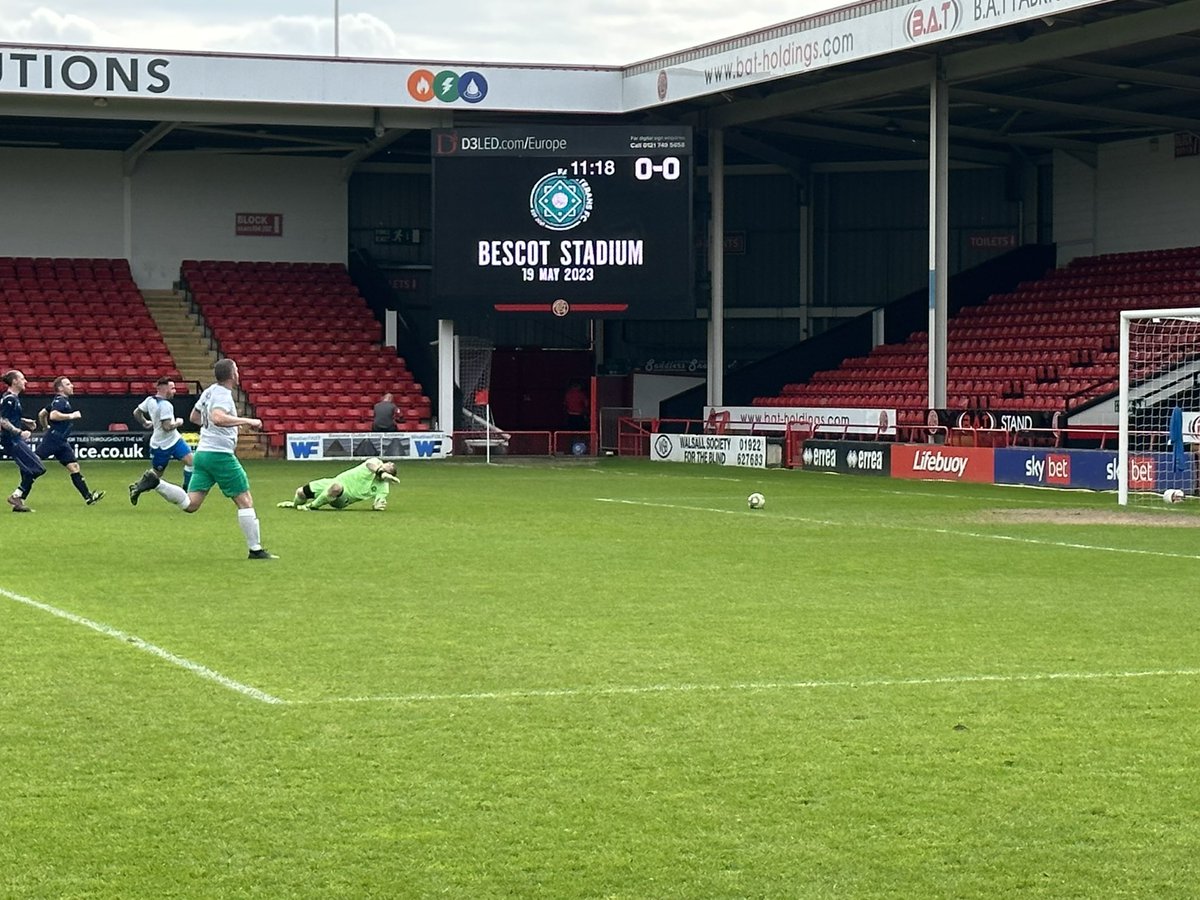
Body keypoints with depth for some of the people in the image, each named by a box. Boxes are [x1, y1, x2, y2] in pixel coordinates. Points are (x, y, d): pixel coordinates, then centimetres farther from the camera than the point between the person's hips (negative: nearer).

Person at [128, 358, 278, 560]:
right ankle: (255, 549, 4)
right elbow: (217, 418, -34)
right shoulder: (223, 396, -14)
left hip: (202, 452, 8)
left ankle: (155, 482, -9)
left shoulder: (210, 391, 13)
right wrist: (247, 421, -29)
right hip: (221, 455, -8)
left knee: (190, 504, 5)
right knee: (245, 501, 2)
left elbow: (194, 417, 27)